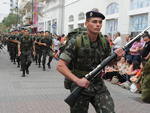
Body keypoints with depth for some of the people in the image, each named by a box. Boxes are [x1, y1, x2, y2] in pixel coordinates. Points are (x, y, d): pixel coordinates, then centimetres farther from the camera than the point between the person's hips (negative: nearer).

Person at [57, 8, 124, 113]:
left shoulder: (104, 42, 0)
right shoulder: (76, 42, -14)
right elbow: (60, 66, -16)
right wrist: (77, 80, -26)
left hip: (98, 85, 3)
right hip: (79, 86, -3)